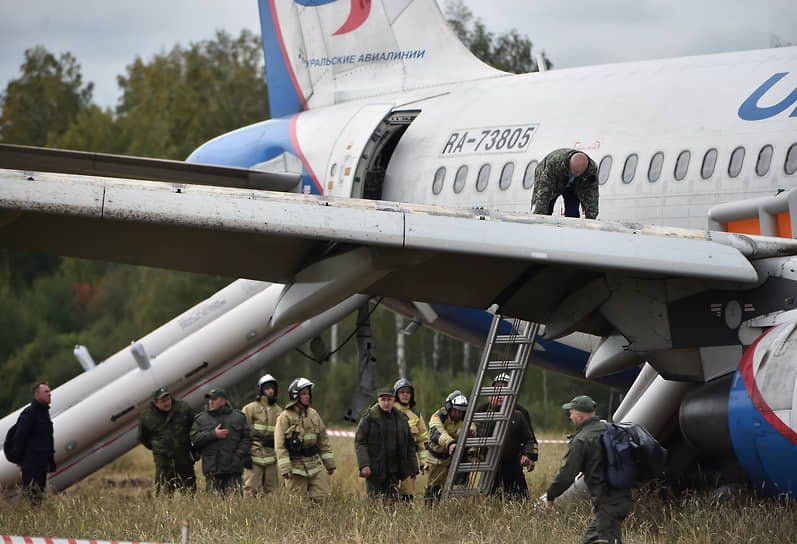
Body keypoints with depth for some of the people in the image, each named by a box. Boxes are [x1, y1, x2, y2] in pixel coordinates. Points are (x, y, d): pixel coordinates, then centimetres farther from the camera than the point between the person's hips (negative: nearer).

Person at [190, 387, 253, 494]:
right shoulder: (201, 419, 12)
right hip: (212, 470, 1)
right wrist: (213, 435, -11)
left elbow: (247, 438, 9)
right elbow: (194, 438, -1)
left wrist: (238, 455, -5)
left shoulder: (238, 417, 11)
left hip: (233, 469, -1)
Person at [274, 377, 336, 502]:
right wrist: (285, 470, -18)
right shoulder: (285, 417, -7)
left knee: (322, 498, -1)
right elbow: (280, 446, -11)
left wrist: (330, 464, 13)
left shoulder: (313, 414, 10)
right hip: (296, 466, -5)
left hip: (315, 464, 5)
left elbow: (323, 440, 16)